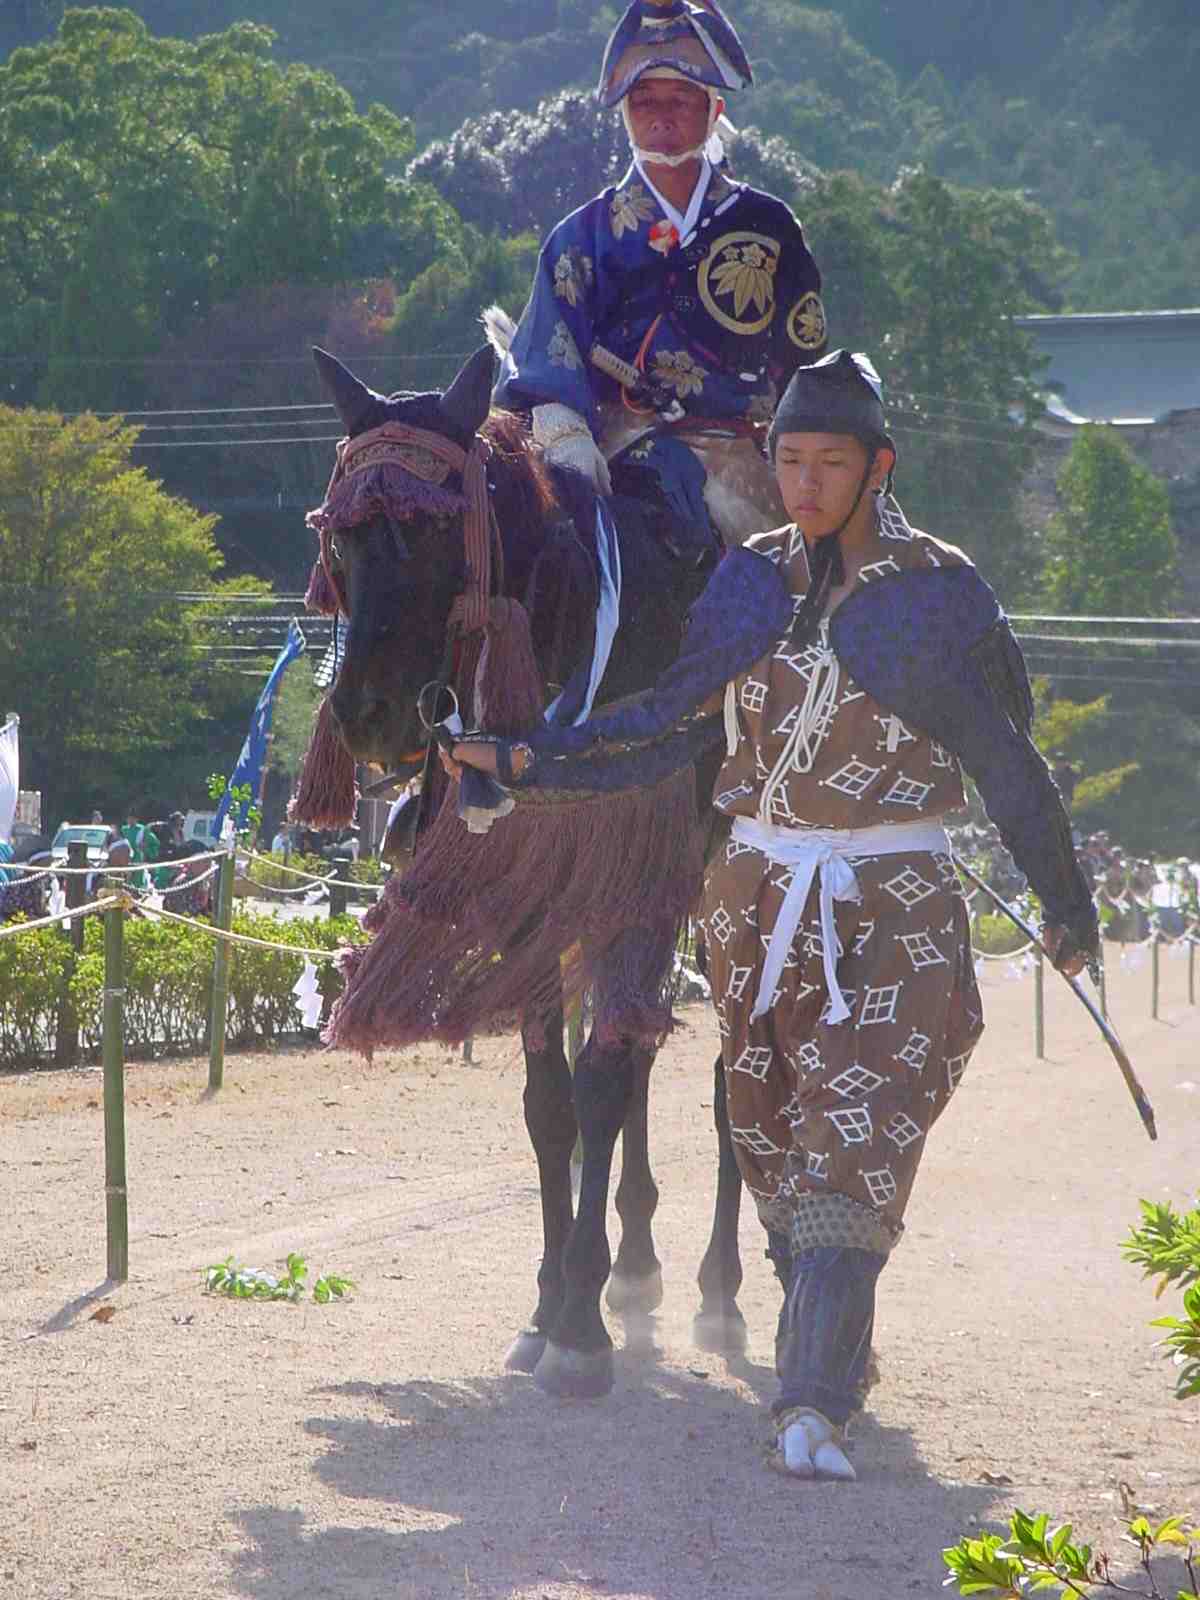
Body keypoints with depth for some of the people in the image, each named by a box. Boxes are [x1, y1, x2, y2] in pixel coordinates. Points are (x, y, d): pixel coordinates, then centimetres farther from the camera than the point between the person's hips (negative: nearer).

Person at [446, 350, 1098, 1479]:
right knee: (774, 1143, 11)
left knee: (855, 1147, -14)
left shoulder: (943, 594, -4)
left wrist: (1067, 909, 6)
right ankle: (831, 1351, 29)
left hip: (894, 914, -4)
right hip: (758, 897, 4)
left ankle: (812, 1405, -20)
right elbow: (663, 725, 7)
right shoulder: (753, 582, 5)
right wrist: (520, 760, -1)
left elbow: (1007, 762, 2)